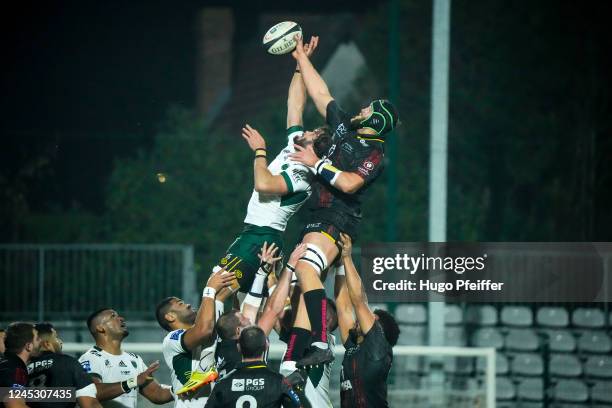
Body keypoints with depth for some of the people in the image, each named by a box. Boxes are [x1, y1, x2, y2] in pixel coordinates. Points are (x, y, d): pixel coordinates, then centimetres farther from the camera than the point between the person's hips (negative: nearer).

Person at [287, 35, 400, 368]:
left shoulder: (374, 153, -7)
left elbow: (349, 183, -20)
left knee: (306, 268, -29)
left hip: (338, 220, -9)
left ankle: (321, 344, -38)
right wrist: (301, 58, 27)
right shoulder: (345, 128, 17)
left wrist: (316, 164, -11)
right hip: (320, 216, 9)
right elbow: (321, 94, 24)